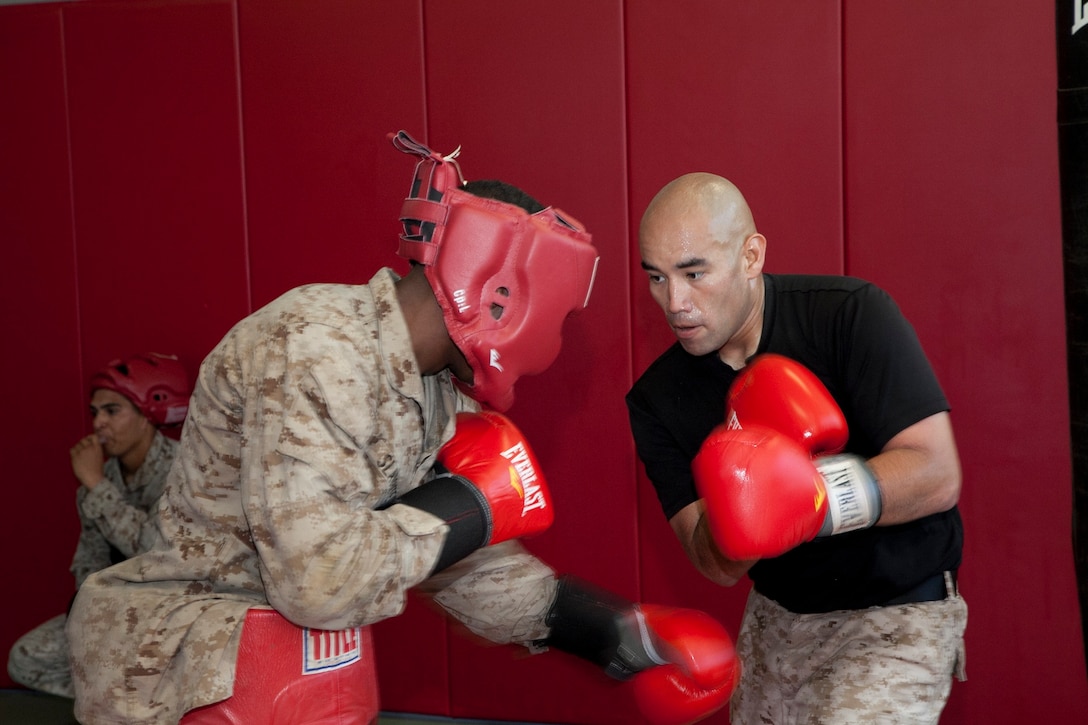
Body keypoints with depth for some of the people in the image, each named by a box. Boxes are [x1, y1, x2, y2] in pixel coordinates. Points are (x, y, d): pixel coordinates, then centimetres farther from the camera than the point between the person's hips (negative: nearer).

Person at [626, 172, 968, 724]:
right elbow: (717, 566, -10)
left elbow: (936, 476, -23)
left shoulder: (851, 314, -18)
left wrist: (808, 498, -36)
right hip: (776, 618, 5)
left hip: (898, 615, -4)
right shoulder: (656, 399, -7)